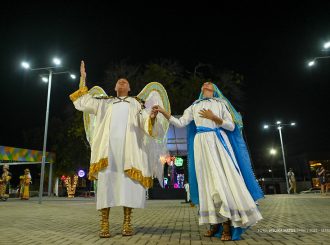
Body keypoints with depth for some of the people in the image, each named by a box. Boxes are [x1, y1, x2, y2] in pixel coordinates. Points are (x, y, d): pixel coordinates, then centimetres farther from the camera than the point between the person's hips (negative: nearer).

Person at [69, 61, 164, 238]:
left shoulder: (136, 103, 20)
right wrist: (82, 78, 23)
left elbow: (146, 123, 7)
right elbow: (83, 102, 24)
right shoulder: (105, 102, 27)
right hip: (108, 146, 1)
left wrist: (152, 117, -17)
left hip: (128, 145, -1)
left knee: (129, 182, -9)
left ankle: (127, 222, -1)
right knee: (106, 180, -8)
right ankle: (104, 224, -4)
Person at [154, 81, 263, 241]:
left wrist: (213, 117, -8)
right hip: (202, 144, 2)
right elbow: (180, 123, 8)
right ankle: (215, 223, 2)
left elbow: (231, 126, 5)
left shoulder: (220, 104, 15)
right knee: (208, 179, -3)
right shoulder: (194, 107, 20)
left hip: (219, 142, -1)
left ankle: (227, 225, -9)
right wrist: (163, 112, -3)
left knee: (224, 176, -12)